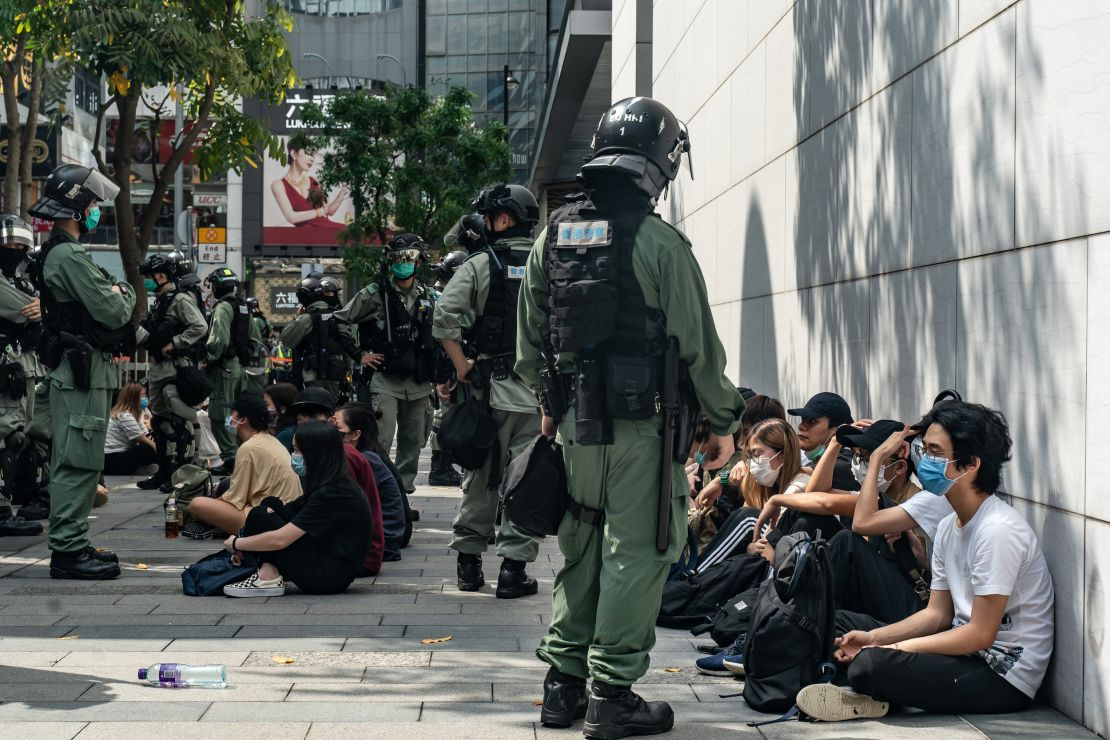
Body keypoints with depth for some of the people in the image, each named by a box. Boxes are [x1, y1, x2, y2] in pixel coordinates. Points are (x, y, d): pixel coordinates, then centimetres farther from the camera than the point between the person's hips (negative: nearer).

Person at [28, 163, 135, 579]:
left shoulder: (58, 253, 18)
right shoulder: (69, 257, -16)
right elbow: (112, 312, -19)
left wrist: (114, 294, 7)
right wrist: (126, 293, 0)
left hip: (76, 372, 11)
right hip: (83, 372, -11)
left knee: (72, 463, 14)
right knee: (78, 463, -10)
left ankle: (69, 545, 21)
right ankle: (68, 550, -8)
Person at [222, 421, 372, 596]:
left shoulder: (331, 495, -22)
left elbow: (279, 540, -23)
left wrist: (236, 543, -6)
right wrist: (242, 546, 4)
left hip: (330, 576, -10)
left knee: (259, 517, -9)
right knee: (270, 504, 7)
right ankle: (269, 569, -6)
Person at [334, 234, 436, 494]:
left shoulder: (426, 296, 11)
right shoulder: (374, 294, -4)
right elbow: (340, 321, -2)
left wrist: (436, 373, 16)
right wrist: (359, 354, -6)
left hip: (418, 383, 5)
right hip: (385, 380, -5)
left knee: (413, 443, 12)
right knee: (381, 443, -12)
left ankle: (404, 491, 24)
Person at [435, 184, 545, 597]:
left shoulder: (479, 265, -1)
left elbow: (444, 316, -12)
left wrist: (460, 363, -3)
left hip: (491, 389, 0)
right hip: (538, 392, 1)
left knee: (481, 477, 11)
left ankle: (468, 562, 18)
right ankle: (514, 568, 2)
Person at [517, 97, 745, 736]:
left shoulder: (553, 236, 6)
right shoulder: (659, 242, -12)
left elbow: (530, 341, 13)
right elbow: (698, 346, -9)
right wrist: (723, 421, 3)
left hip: (574, 424, 6)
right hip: (640, 425, -6)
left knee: (580, 551, 16)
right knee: (635, 553, 1)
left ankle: (564, 683, 22)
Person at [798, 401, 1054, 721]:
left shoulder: (998, 531, -21)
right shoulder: (949, 527, 10)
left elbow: (981, 634, -20)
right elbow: (937, 613, 12)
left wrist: (897, 648, -15)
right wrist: (873, 638, -3)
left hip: (1005, 678, -9)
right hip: (970, 653, 9)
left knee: (872, 665, -25)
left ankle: (872, 696, 1)